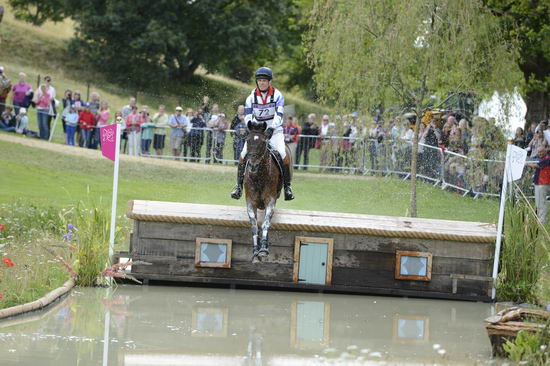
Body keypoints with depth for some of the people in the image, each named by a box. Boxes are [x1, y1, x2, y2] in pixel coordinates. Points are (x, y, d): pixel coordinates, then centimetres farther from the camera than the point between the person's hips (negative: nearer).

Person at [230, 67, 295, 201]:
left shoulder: (277, 95, -6)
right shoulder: (252, 97, 1)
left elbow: (279, 115, -17)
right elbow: (248, 116, -4)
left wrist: (271, 129, -33)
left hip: (274, 130, -2)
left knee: (283, 154, -23)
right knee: (244, 154, -15)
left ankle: (287, 186, -13)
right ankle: (239, 185, -7)